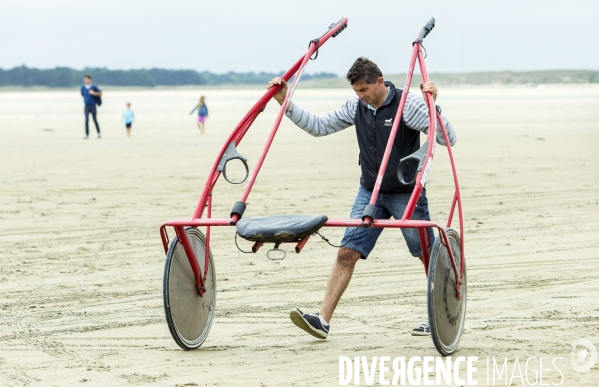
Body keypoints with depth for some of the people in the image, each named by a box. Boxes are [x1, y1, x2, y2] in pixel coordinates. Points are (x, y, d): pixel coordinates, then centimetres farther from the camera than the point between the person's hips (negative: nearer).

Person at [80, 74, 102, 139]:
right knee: (87, 120, -9)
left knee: (95, 120, 4)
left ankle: (99, 133, 21)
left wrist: (94, 93, -16)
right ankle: (87, 135, -6)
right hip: (86, 106, 2)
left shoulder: (93, 87, -6)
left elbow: (100, 93, -2)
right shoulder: (83, 87, 3)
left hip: (93, 106, -2)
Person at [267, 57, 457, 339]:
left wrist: (433, 106, -33)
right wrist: (286, 104, 1)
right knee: (347, 252, -6)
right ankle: (323, 320, -10)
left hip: (406, 194, -4)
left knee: (429, 257, 4)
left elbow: (447, 139, -19)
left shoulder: (407, 104, -15)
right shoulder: (355, 107, 1)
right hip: (370, 192, 4)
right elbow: (319, 126, 8)